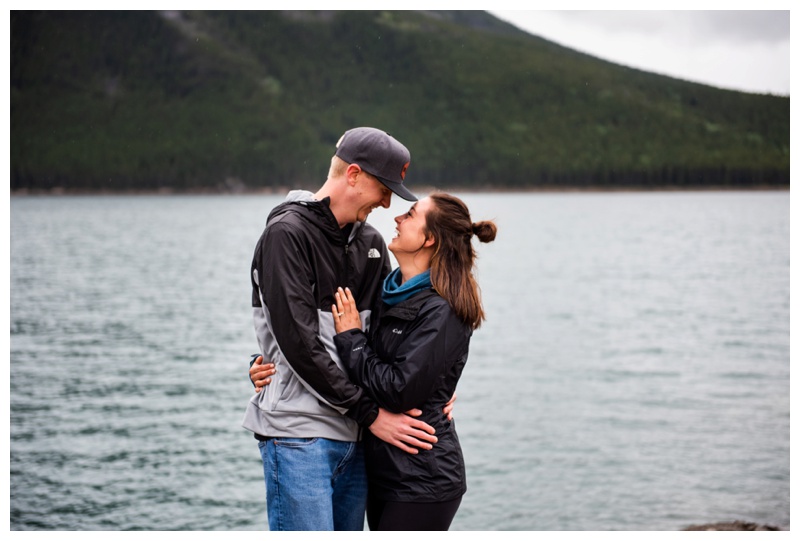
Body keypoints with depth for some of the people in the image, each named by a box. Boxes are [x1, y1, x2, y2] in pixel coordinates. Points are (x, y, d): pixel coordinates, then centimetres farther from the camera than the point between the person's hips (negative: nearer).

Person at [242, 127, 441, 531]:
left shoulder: (370, 243, 13)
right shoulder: (287, 233, -10)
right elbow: (300, 346, -16)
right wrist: (371, 414, -14)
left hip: (354, 436, 8)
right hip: (298, 435, -7)